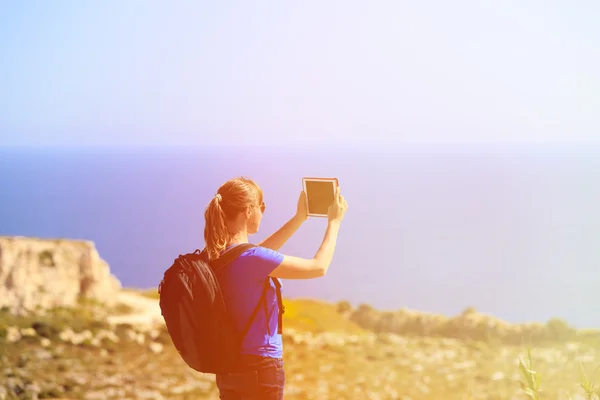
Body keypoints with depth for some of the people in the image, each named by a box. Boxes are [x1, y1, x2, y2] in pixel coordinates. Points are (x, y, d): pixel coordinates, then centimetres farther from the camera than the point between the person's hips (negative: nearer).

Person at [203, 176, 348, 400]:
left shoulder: (217, 255, 1)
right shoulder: (252, 259, -23)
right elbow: (319, 267, -14)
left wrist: (300, 218, 22)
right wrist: (334, 222, 1)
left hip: (228, 366, 8)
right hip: (259, 367, -8)